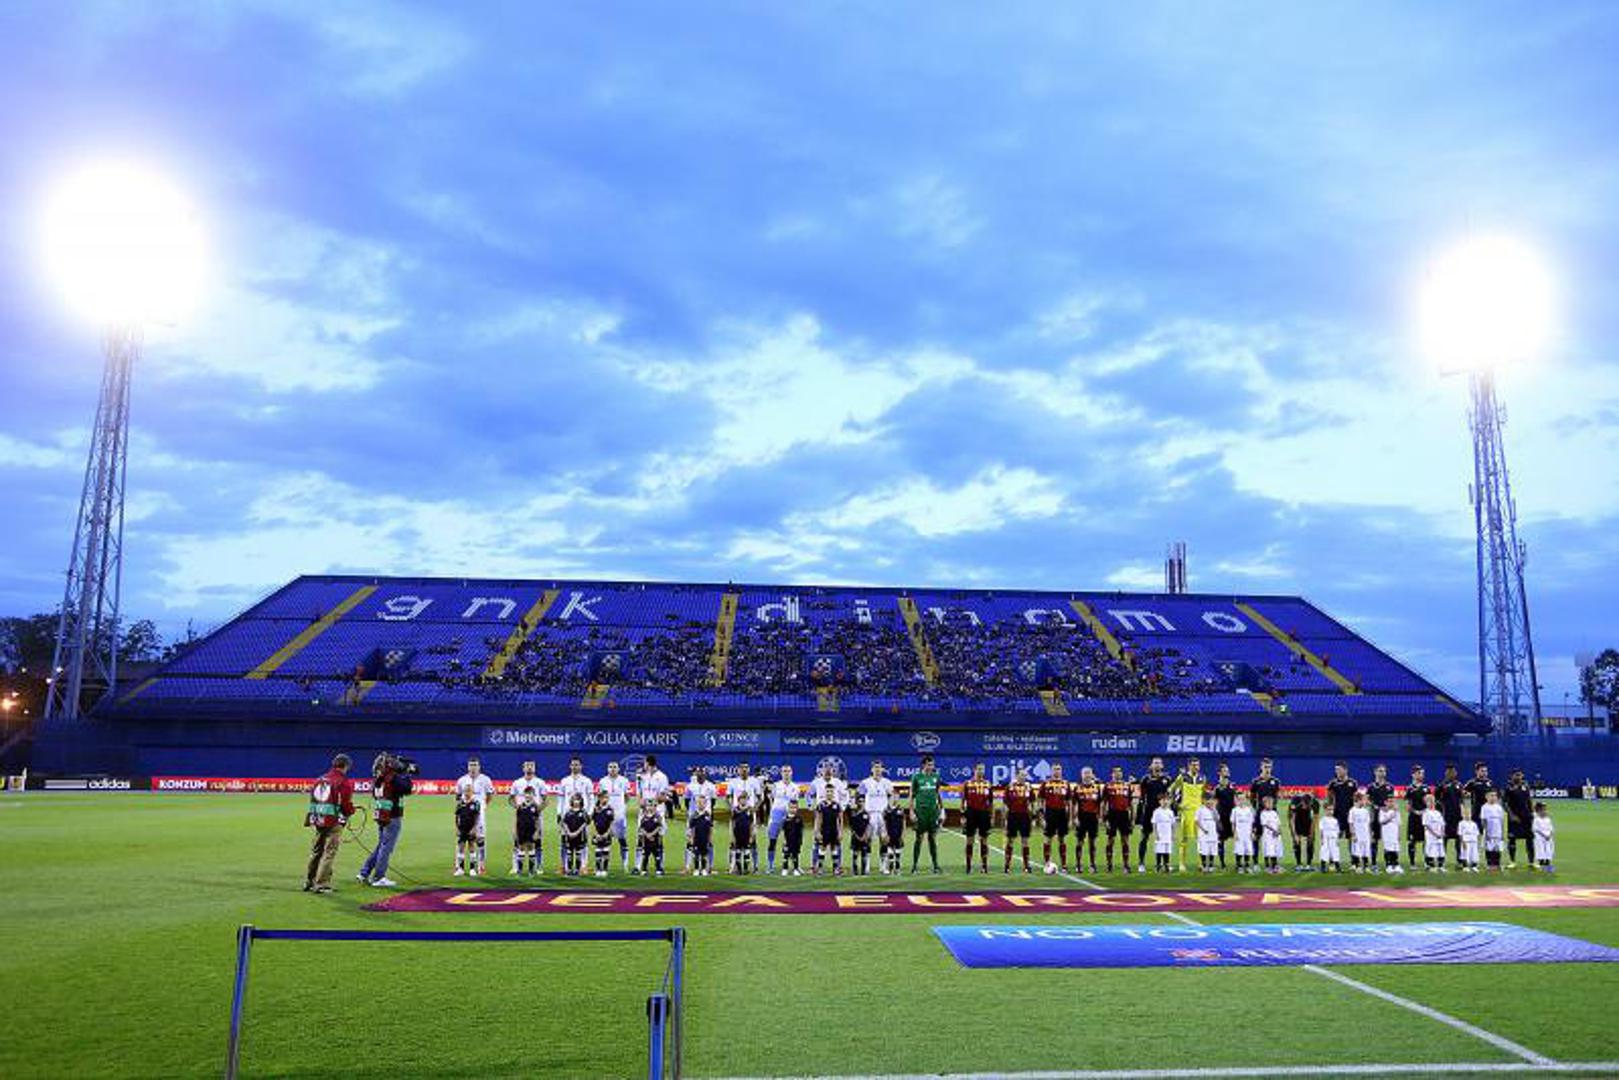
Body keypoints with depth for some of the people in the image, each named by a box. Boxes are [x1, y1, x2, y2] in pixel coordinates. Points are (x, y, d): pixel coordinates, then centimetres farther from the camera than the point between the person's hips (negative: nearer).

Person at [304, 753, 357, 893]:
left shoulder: (319, 780, 11)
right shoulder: (344, 782, -10)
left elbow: (312, 800, 15)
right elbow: (346, 805, -11)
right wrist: (351, 811, 9)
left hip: (318, 821, 7)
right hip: (334, 822, -7)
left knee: (316, 851, 17)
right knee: (329, 853, -1)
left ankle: (308, 882, 26)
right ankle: (322, 884, -1)